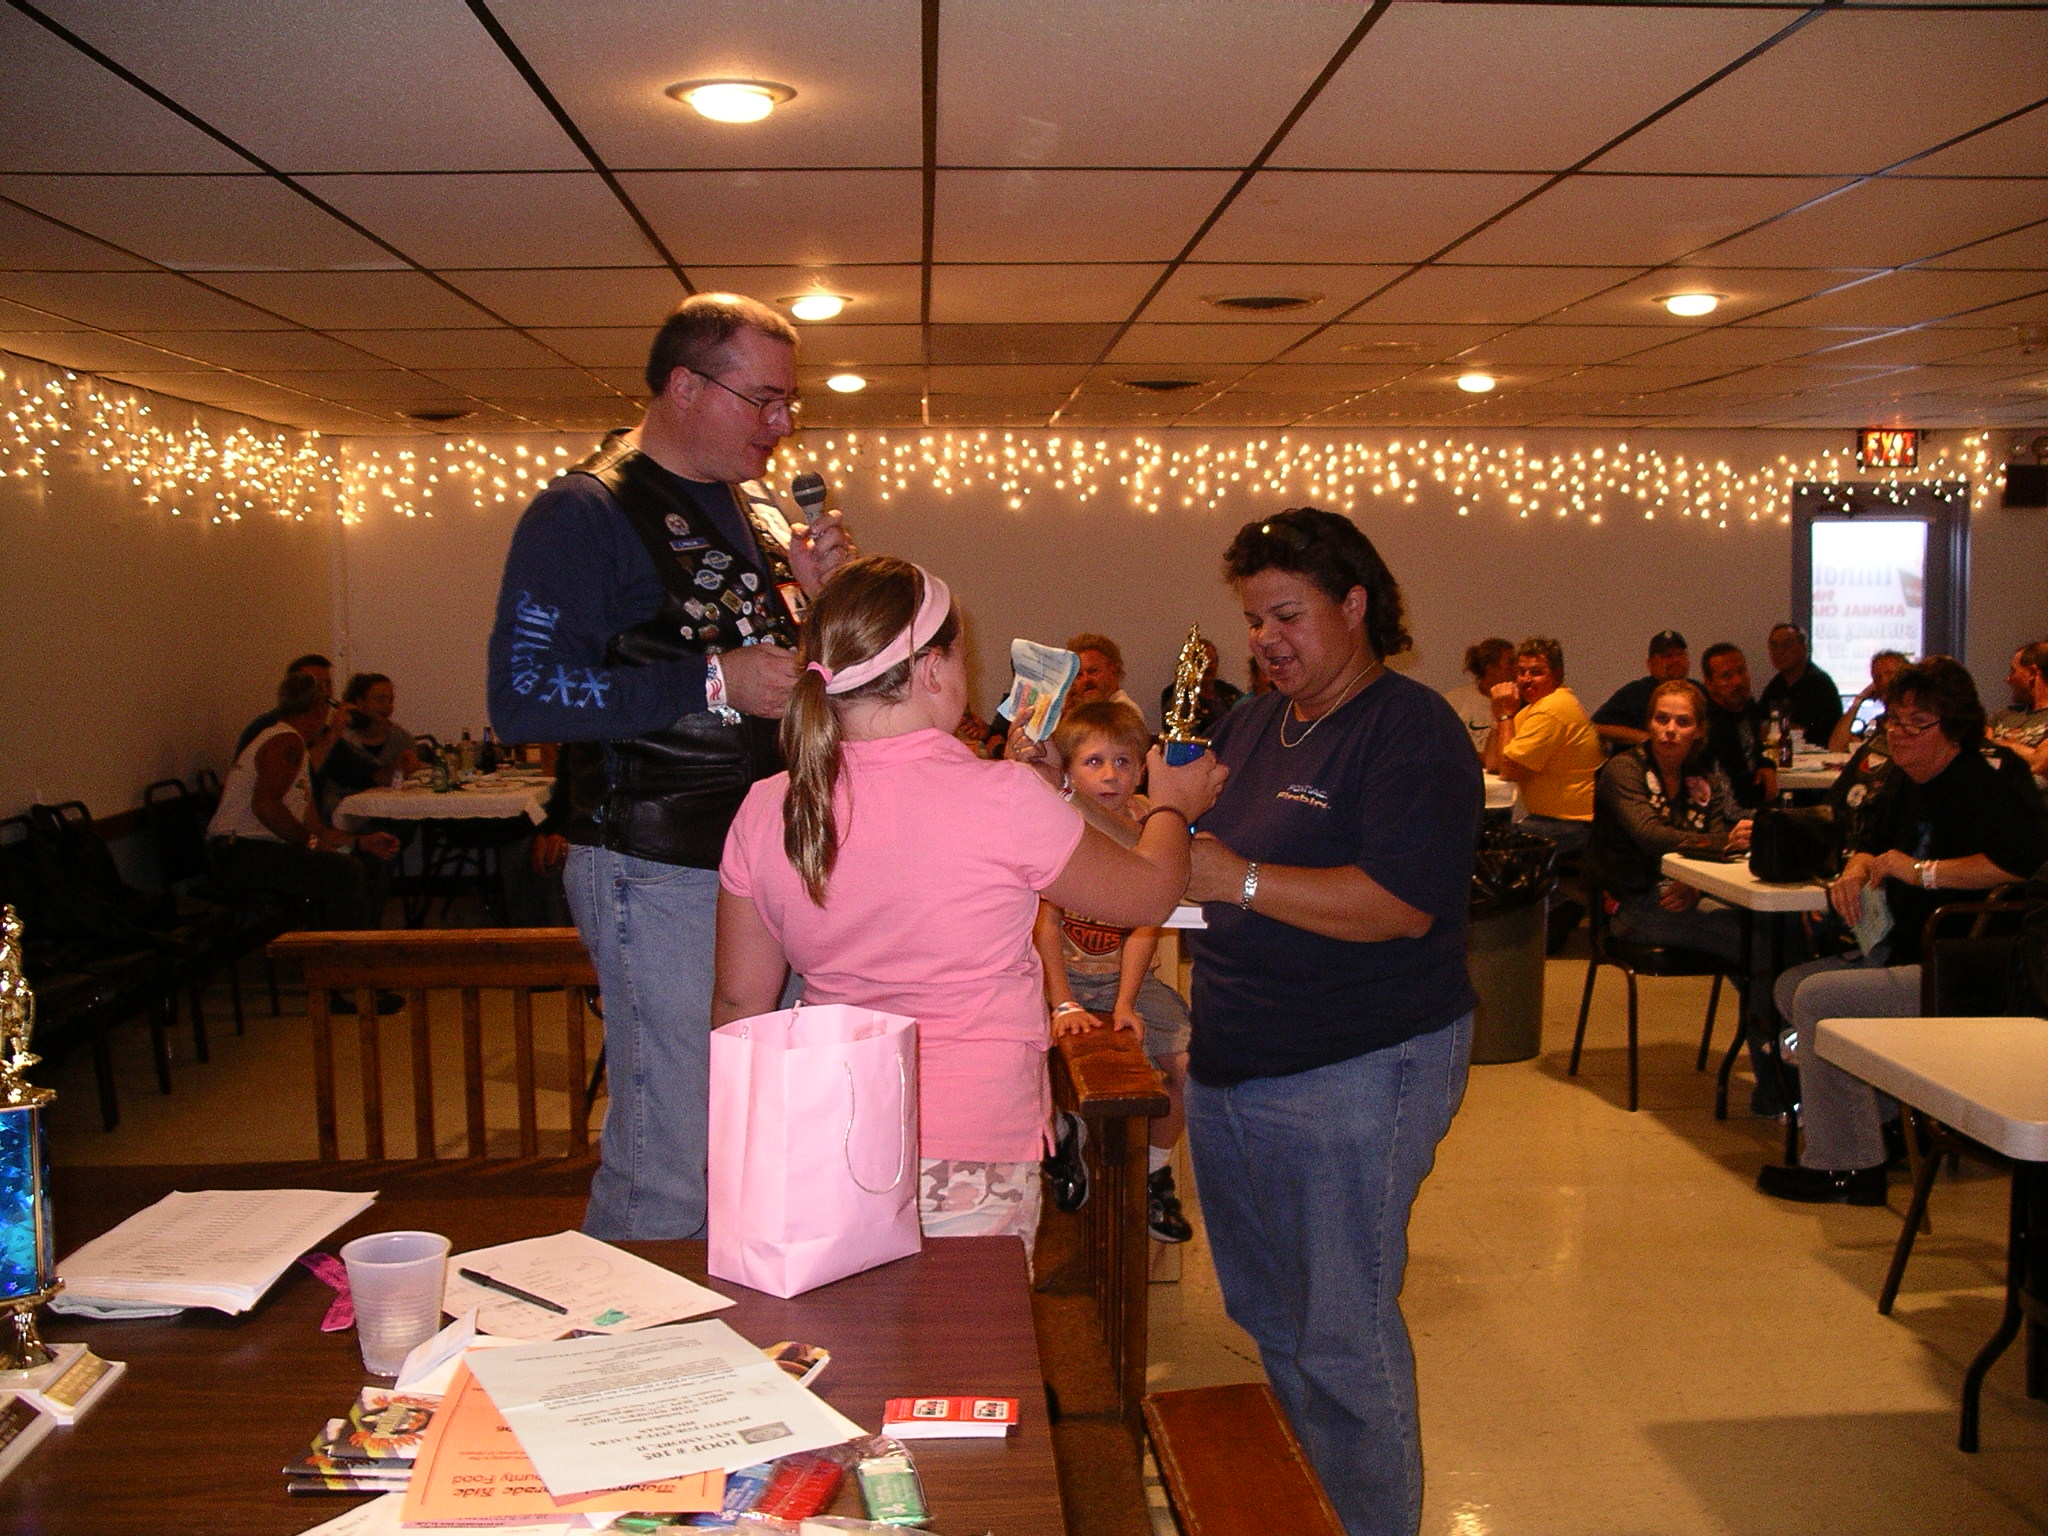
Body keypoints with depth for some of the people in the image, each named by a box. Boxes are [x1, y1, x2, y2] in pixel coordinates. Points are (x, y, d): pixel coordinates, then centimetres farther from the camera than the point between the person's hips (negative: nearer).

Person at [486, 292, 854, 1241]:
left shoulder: (760, 513, 16)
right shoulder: (584, 513, -8)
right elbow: (522, 700, -17)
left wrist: (817, 595, 4)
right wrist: (711, 680, -20)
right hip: (663, 874, -7)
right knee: (667, 1172, -5)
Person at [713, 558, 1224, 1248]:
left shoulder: (765, 811, -2)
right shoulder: (1005, 799, -14)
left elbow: (739, 1002, 8)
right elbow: (1150, 893, 2)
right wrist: (1172, 807, 23)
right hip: (971, 1163, -4)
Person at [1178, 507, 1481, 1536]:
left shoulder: (1411, 730, -11)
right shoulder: (1254, 722, 14)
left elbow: (1404, 904, -22)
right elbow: (1197, 842, 22)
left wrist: (1241, 879, -24)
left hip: (1355, 1075, -8)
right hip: (1231, 1066, 8)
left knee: (1342, 1342, 1)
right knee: (1267, 1318, 18)